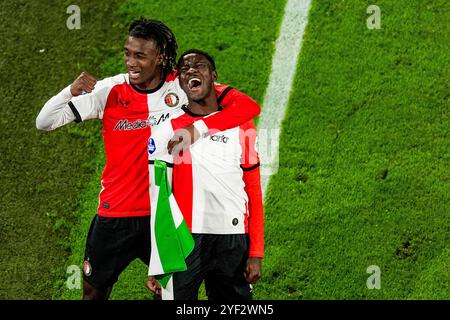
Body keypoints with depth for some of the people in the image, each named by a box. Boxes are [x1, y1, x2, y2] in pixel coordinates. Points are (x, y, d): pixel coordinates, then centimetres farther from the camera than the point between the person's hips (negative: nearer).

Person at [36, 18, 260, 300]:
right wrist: (71, 92, -24)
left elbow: (248, 106, -16)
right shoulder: (110, 91, -7)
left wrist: (198, 128, -29)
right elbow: (44, 122, -4)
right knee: (94, 292, 13)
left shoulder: (183, 87, -9)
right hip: (116, 215, 1)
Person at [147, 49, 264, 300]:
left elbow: (253, 191, 10)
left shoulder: (241, 126, 9)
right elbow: (158, 197, 0)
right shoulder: (167, 130, 2)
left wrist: (256, 253, 3)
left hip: (234, 240, 2)